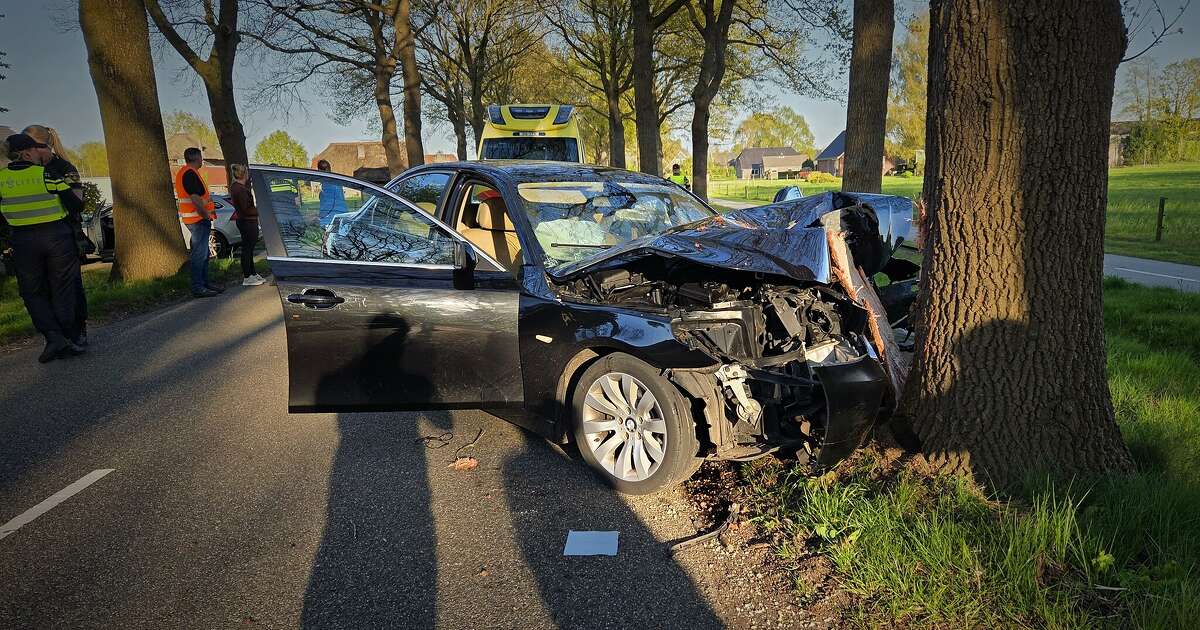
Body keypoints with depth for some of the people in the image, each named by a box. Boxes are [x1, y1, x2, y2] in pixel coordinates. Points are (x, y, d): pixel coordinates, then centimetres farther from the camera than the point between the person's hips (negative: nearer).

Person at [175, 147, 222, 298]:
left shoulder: (185, 173, 19)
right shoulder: (190, 173, -16)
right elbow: (195, 198, -23)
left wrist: (208, 212, 16)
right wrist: (206, 215, -16)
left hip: (199, 219, 11)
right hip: (198, 219, -11)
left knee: (203, 253, 17)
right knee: (199, 254, -9)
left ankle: (204, 283, 24)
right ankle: (198, 288, -7)